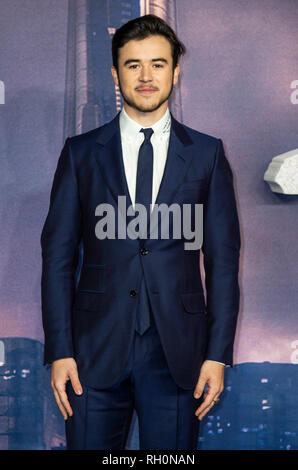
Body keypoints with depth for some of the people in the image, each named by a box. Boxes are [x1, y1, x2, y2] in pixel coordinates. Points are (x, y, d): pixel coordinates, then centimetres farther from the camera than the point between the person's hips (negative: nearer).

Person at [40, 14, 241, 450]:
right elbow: (58, 255, 4)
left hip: (178, 354, 0)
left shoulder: (207, 154, 5)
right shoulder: (81, 153, 6)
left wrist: (218, 353, -2)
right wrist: (59, 351, -3)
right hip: (96, 350, 0)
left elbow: (223, 258, 4)